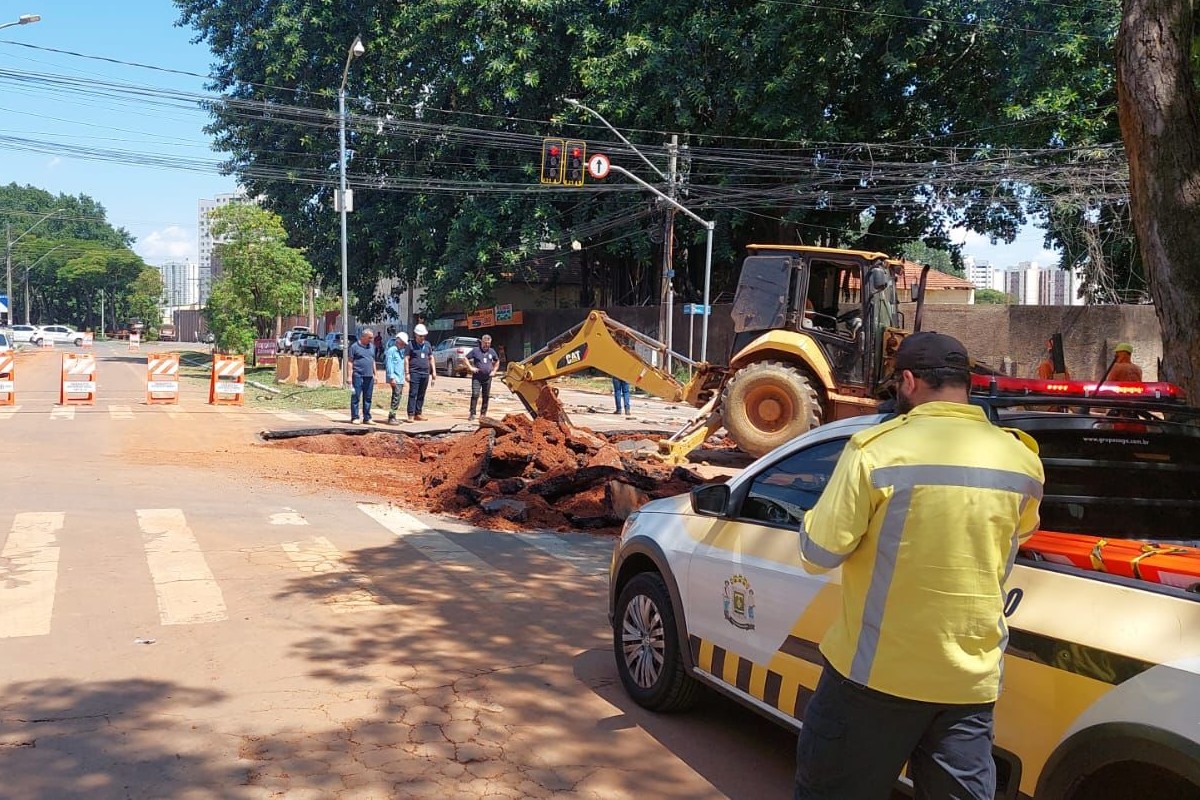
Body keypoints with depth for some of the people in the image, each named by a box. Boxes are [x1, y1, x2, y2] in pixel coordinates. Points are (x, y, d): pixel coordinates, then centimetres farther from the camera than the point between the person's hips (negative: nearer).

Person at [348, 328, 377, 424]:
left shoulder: (372, 346, 14)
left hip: (369, 376, 6)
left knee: (368, 397, 9)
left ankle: (367, 417, 16)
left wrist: (375, 374, 17)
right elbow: (350, 362, -5)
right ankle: (355, 417, 3)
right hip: (358, 376, -6)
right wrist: (350, 376, -10)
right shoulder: (355, 346, -4)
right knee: (355, 397, -2)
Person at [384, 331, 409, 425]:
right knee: (396, 396, -15)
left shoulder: (401, 351, 20)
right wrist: (392, 377, -19)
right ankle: (391, 418, -15)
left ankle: (393, 417, 15)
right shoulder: (391, 350, -8)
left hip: (400, 379, 9)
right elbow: (389, 365, -14)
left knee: (399, 396, 9)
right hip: (395, 378, -9)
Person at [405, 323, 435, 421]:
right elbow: (406, 359, -3)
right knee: (413, 394, -8)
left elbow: (431, 358, 20)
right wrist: (407, 373, -11)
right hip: (414, 373, -5)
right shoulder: (411, 345, 0)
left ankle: (418, 414, 14)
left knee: (421, 395, 8)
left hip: (425, 373, 5)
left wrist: (433, 372, 13)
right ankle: (411, 415, -10)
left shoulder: (427, 345, 14)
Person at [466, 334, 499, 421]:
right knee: (475, 395, -13)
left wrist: (494, 370, 12)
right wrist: (471, 368, -9)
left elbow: (497, 361, 24)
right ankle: (472, 414, -11)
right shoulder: (475, 350, -2)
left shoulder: (492, 351, 9)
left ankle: (483, 414, 20)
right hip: (477, 377, -4)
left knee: (486, 396, 9)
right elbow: (466, 358, 2)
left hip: (487, 378, 4)